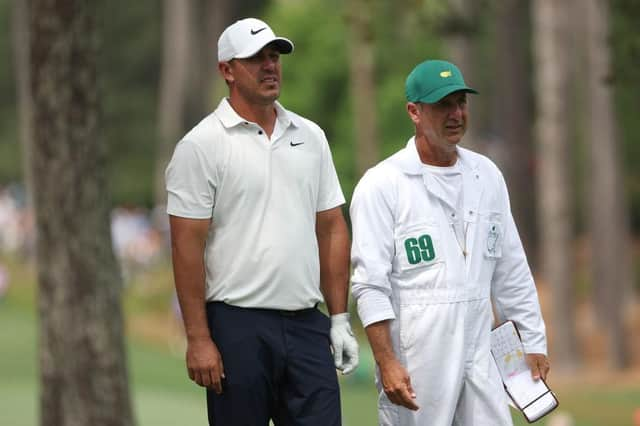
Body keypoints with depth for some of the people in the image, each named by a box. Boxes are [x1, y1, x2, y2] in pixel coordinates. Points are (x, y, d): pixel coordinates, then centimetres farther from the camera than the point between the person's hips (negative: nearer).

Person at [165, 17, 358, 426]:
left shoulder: (310, 137, 12)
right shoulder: (201, 145, -5)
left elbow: (332, 229, 14)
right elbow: (187, 246, -8)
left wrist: (340, 319, 8)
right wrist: (198, 339, -13)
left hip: (306, 326, 4)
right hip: (237, 328, -4)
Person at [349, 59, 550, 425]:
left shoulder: (486, 175, 12)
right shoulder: (381, 185, -6)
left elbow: (511, 271, 17)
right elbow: (371, 284, -11)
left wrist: (533, 342, 14)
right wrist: (386, 363, -18)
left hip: (480, 352, 5)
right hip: (414, 360, -5)